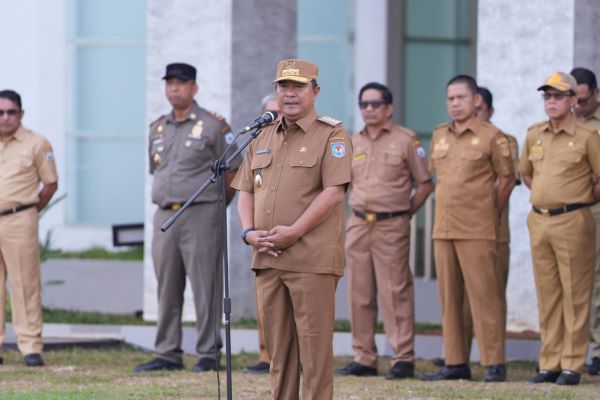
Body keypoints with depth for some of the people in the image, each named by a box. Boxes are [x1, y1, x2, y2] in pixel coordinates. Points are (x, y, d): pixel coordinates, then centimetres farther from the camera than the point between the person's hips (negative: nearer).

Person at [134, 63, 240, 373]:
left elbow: (231, 172, -1)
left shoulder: (212, 126, -4)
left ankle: (209, 354, -2)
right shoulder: (157, 128, 15)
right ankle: (168, 355, 11)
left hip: (200, 215, -6)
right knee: (167, 289, 7)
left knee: (205, 287, -5)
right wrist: (166, 199, 16)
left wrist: (214, 206, 5)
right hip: (164, 215, 6)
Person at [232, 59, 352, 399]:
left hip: (312, 260, -7)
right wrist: (249, 232, 0)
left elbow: (334, 192, -13)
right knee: (278, 347, 10)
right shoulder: (263, 138, 18)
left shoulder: (332, 135, -3)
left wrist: (293, 232, -18)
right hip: (268, 259, 7)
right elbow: (246, 190, 18)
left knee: (314, 346, -6)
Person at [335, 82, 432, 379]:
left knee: (395, 293, -8)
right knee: (359, 295, 6)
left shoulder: (405, 141, -1)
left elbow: (425, 183, 3)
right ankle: (364, 358, 12)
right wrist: (361, 208, 15)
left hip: (391, 227, -5)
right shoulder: (353, 143, 14)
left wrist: (407, 211, 0)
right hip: (358, 226, 5)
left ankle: (403, 358, -6)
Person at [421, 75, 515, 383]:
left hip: (477, 231, -6)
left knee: (484, 296, -7)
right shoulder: (439, 136, 14)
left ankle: (494, 364, -5)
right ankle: (455, 363, 12)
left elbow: (507, 178, 3)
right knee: (449, 298, 7)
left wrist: (491, 211, 7)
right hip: (443, 229, 6)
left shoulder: (491, 137, -3)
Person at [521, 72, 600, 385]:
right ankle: (550, 363, 13)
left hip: (572, 222, -5)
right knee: (547, 295, 9)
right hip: (538, 221, 5)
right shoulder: (534, 135, 11)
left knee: (574, 295, -3)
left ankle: (572, 365, -1)